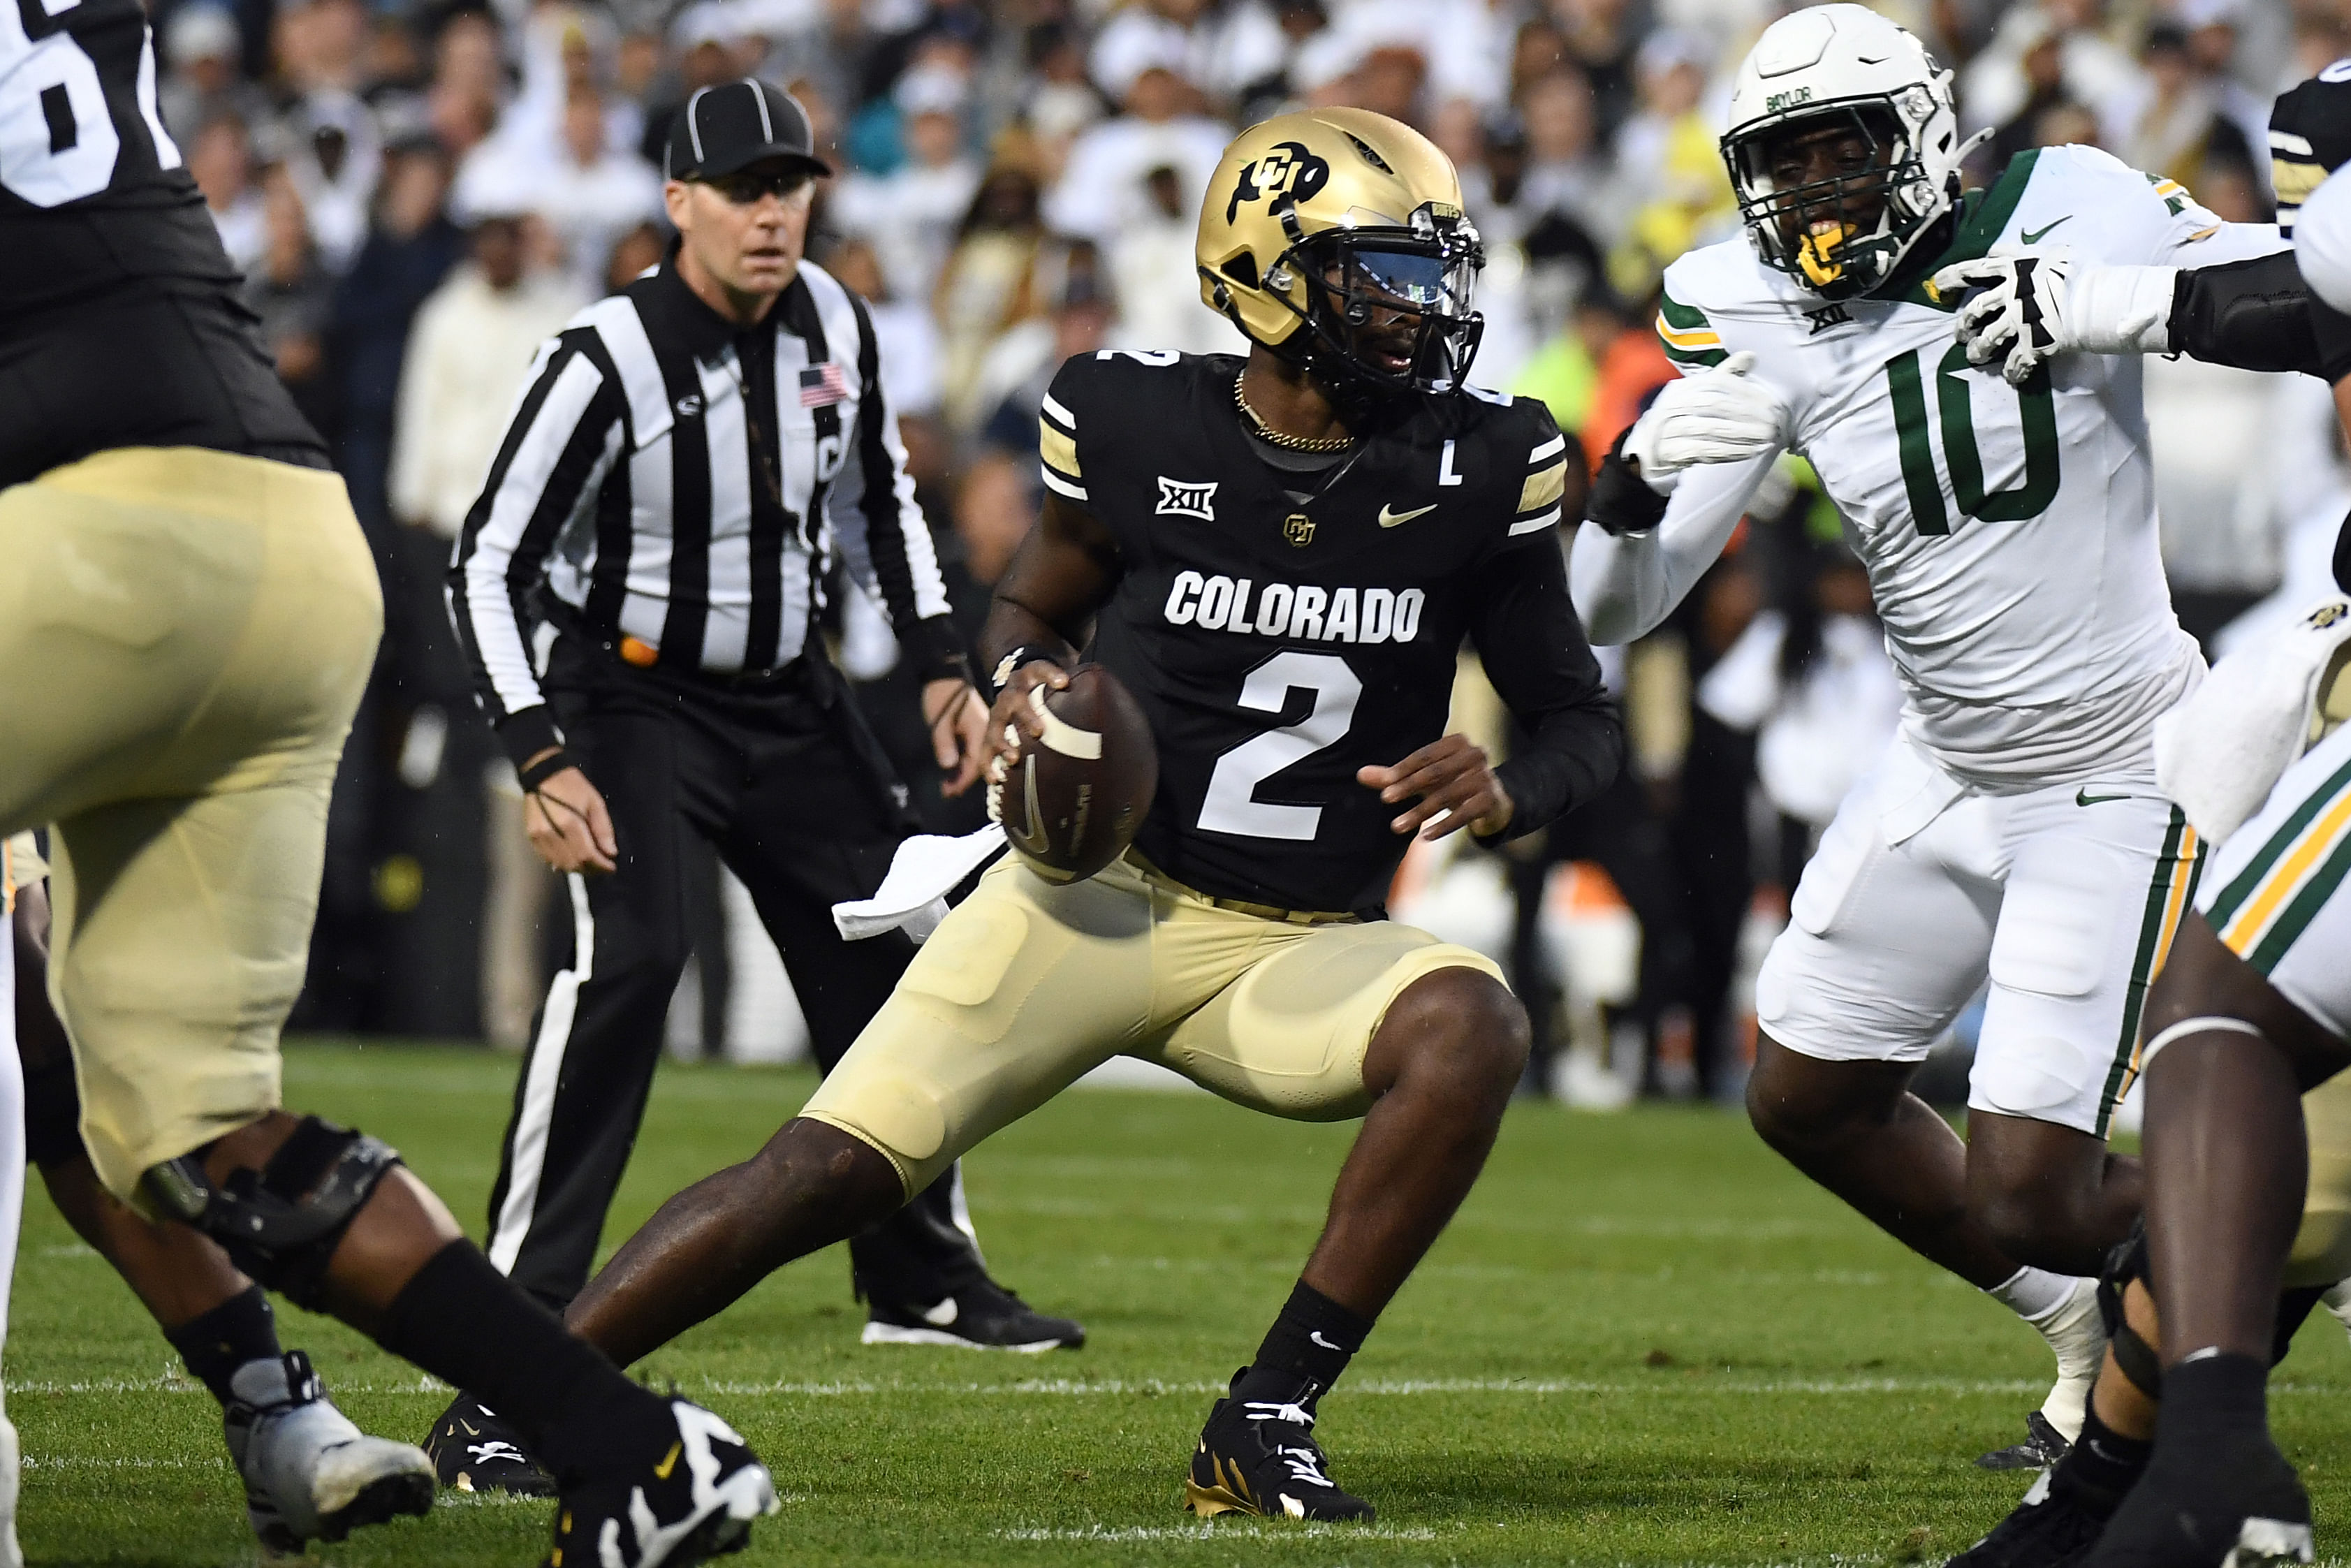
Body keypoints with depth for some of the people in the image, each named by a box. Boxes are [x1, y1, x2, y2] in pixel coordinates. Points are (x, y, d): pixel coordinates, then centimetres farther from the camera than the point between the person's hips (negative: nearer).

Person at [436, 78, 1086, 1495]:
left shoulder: (835, 325, -4)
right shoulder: (610, 363, -22)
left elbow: (879, 499, 15)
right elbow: (489, 567, -18)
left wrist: (941, 665, 9)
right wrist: (543, 763, -26)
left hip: (790, 699, 7)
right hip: (632, 694, -7)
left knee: (893, 950, 11)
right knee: (629, 956, -27)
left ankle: (921, 1273, 38)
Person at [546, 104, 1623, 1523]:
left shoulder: (1475, 467, -4)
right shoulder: (1140, 427, -6)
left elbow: (1585, 720, 5)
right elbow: (1033, 610, 13)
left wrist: (1507, 792, -18)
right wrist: (1018, 682, -11)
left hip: (1300, 950, 1)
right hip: (1102, 896, -1)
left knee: (1473, 1029, -31)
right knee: (830, 1174, -13)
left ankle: (1271, 1420, -18)